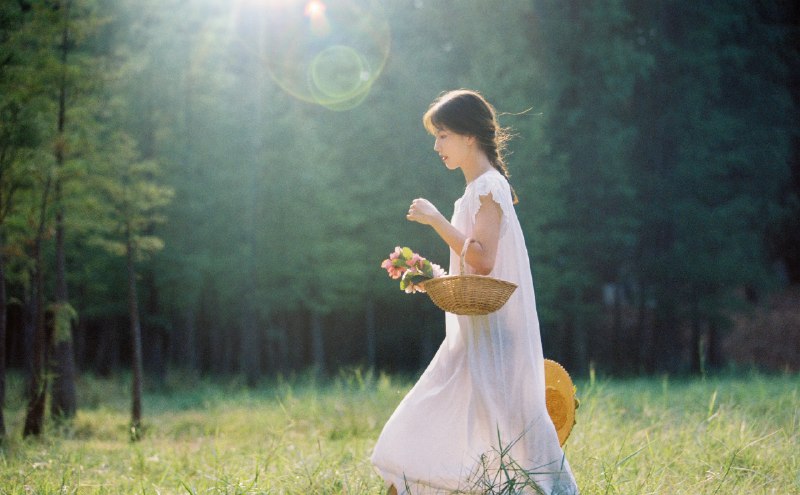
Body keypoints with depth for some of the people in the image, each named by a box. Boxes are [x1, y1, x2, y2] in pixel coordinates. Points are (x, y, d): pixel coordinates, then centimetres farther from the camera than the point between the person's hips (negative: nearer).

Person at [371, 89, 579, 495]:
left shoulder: (489, 187, -12)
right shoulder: (478, 189, 16)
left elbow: (482, 260, -23)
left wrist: (435, 219, -20)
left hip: (493, 332, -10)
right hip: (472, 332, 10)